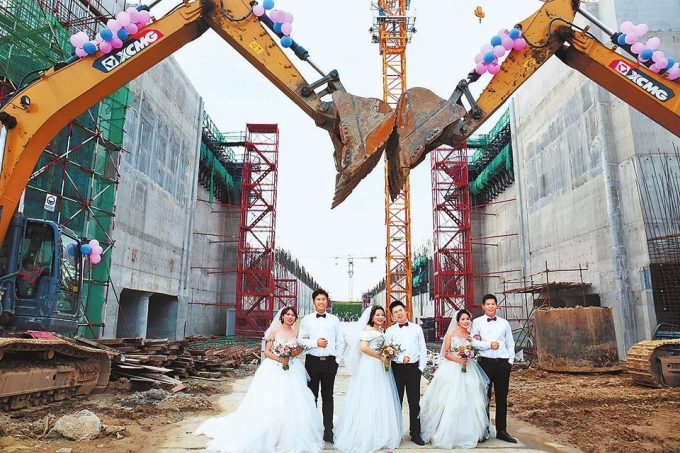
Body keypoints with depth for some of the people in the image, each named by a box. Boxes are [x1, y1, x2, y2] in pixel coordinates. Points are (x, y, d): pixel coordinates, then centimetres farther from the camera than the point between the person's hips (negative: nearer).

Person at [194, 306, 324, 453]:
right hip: (274, 370, -4)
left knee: (293, 403, 3)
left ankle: (290, 437, 20)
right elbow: (266, 352, -7)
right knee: (270, 402, -5)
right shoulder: (274, 331, -5)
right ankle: (267, 436, 11)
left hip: (292, 371, 4)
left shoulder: (296, 333, 7)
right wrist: (280, 359, -18)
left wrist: (297, 352, -4)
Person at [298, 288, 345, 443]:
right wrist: (315, 342, -17)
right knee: (311, 396, 9)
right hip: (312, 361, -1)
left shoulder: (334, 319, 6)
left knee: (328, 397, 8)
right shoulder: (306, 319, 2)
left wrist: (338, 359, -2)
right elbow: (301, 340, -4)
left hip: (330, 361, 1)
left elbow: (340, 341, 6)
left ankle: (328, 431, 15)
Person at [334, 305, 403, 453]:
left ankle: (380, 434, 22)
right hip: (370, 367, -9)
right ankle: (367, 435, 8)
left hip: (381, 368, 9)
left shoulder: (381, 331, 17)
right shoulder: (368, 329, -9)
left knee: (381, 400, 12)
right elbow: (363, 347, -21)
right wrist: (380, 357, -17)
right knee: (370, 400, -3)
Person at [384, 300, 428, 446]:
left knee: (414, 402, 7)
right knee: (396, 402, 9)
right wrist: (401, 359, -18)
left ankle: (415, 433, 19)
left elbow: (423, 349, 5)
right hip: (397, 368, -1)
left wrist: (421, 367, -1)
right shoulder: (390, 330, 1)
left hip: (414, 368, 1)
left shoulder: (417, 328, 6)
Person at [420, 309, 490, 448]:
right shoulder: (451, 335, -3)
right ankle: (447, 433, 8)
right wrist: (458, 360, -19)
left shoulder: (471, 335, 7)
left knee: (469, 400, 4)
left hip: (469, 369, 4)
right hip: (452, 370, -4)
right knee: (451, 401, -2)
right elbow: (446, 353, -4)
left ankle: (469, 432, 19)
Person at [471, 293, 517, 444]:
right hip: (486, 362, -2)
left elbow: (510, 344, 12)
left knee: (502, 398, 9)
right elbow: (473, 342, -7)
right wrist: (489, 345, -16)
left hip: (503, 363, 3)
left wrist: (510, 360, 3)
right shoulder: (477, 322, 2)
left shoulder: (504, 323, 10)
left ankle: (501, 431, 20)